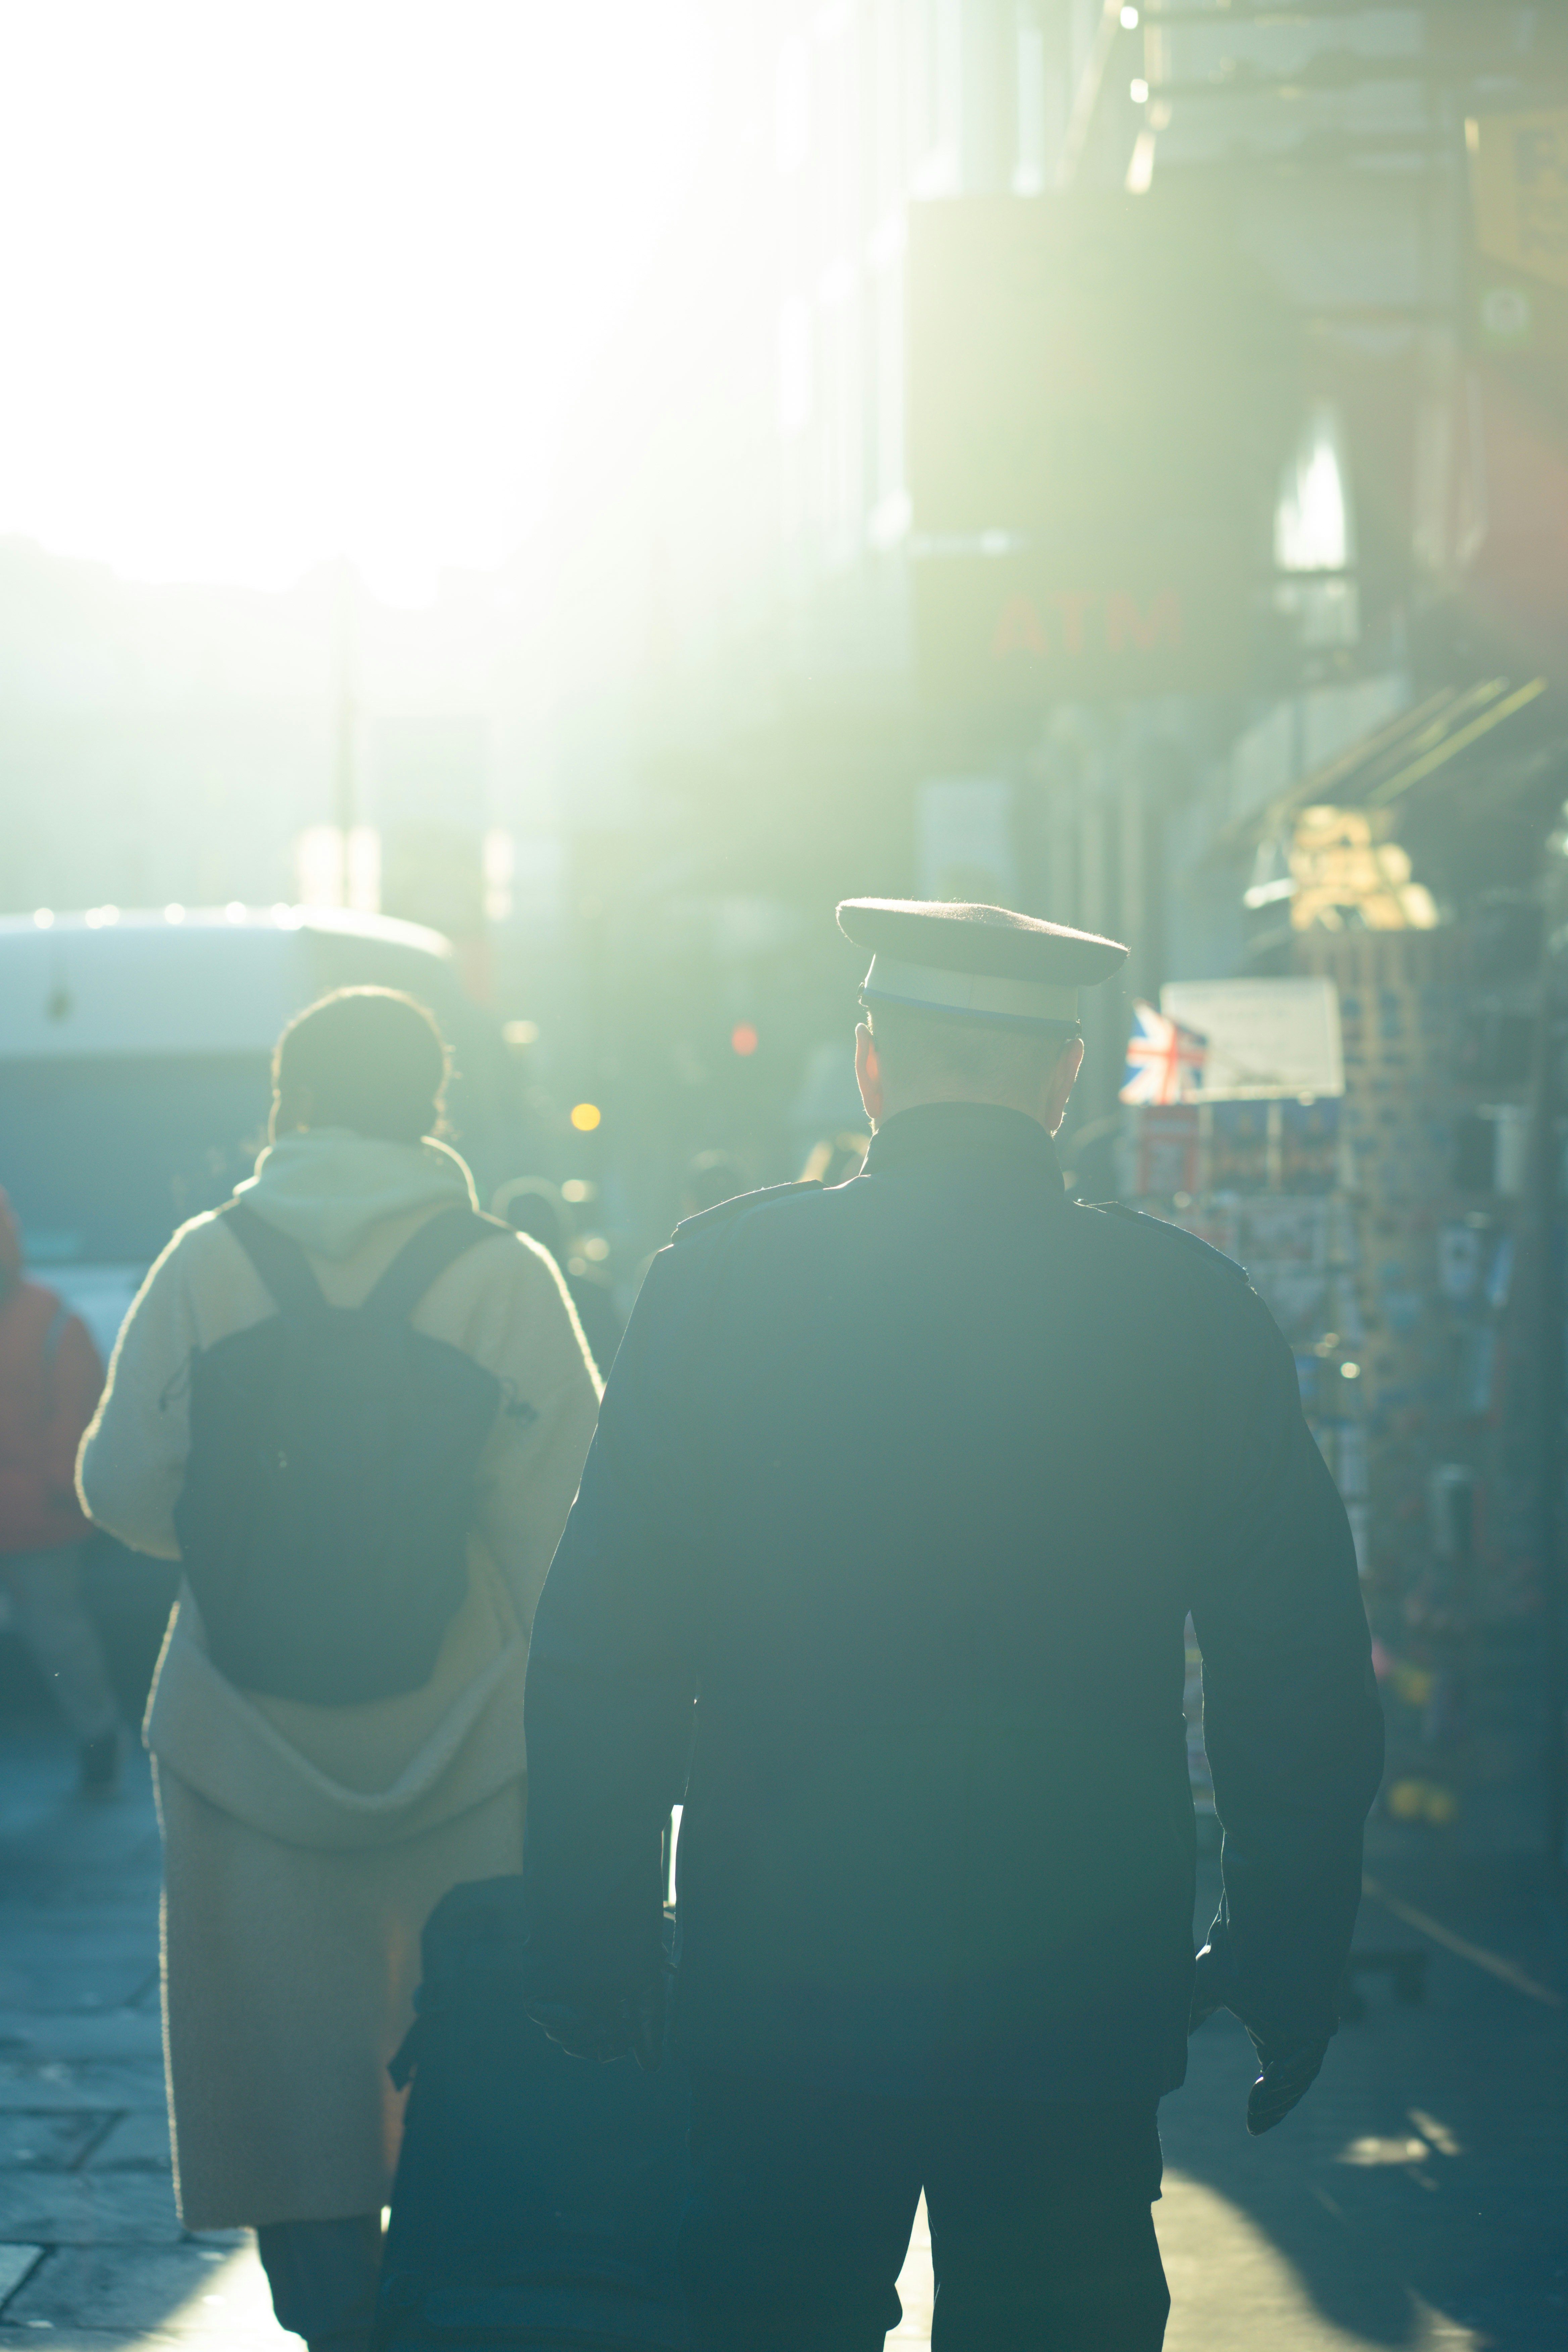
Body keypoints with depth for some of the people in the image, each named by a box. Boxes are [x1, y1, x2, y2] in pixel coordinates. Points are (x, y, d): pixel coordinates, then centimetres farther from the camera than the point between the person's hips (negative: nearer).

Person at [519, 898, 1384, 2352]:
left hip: (779, 1991, 0)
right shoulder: (1193, 1315, -3)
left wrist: (586, 1956, 4)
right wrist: (1289, 1961, 10)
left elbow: (600, 1659, -3)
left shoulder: (717, 1285, -5)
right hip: (1083, 2000, 1)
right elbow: (1303, 1678, 0)